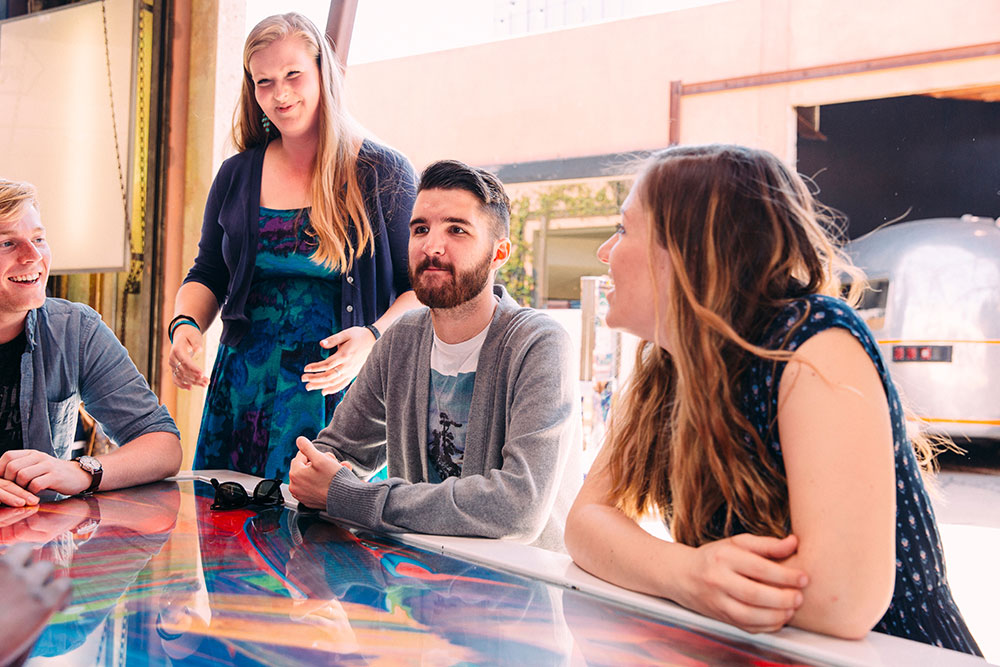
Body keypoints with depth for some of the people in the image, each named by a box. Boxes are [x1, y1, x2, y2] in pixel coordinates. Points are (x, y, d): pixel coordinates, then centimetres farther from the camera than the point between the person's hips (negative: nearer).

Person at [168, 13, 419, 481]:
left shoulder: (384, 174, -2)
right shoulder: (237, 176, 10)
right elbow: (207, 275, 18)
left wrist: (373, 338, -20)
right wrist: (185, 324, -2)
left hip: (343, 394, -3)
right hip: (243, 395, 4)